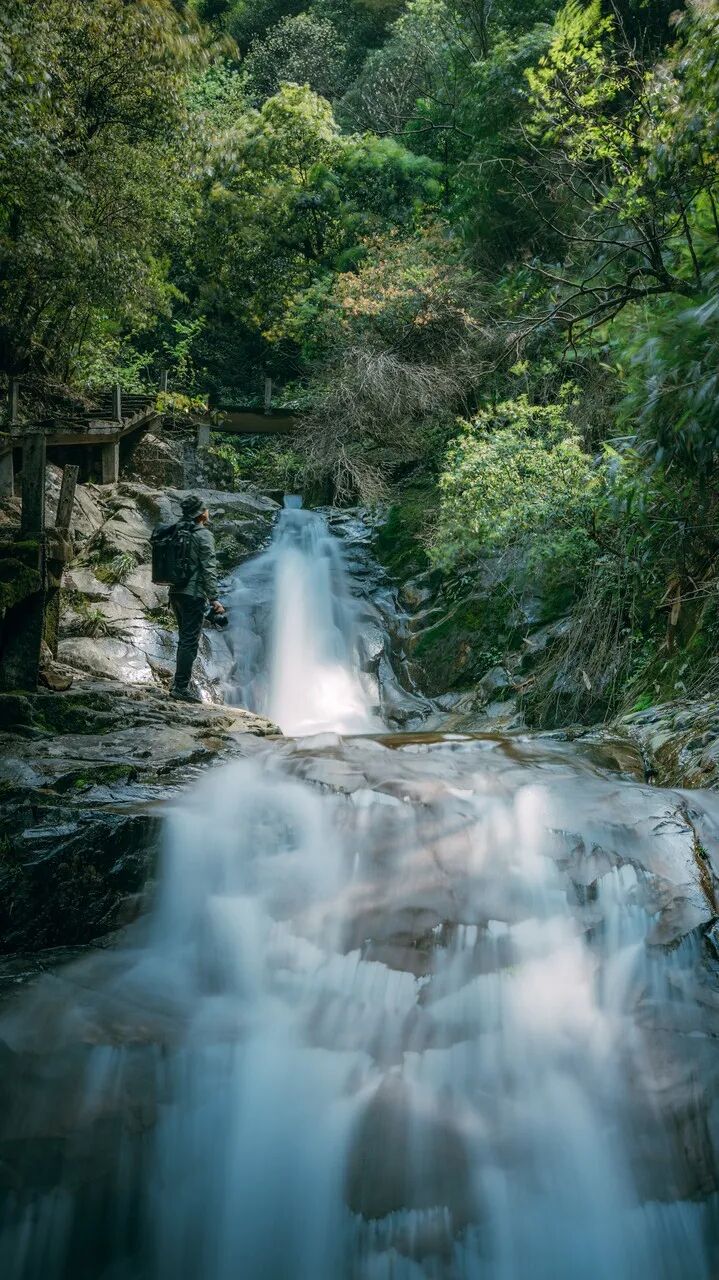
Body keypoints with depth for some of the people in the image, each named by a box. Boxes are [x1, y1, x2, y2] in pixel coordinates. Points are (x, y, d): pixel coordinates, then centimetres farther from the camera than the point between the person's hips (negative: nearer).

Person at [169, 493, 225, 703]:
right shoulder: (203, 535, -11)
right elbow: (209, 568, -16)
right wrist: (214, 599, -16)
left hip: (176, 592, 8)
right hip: (193, 595, -8)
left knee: (185, 638, 17)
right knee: (190, 641, -4)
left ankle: (179, 683, 23)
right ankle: (181, 687, -3)